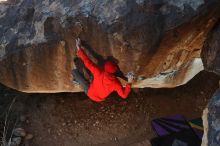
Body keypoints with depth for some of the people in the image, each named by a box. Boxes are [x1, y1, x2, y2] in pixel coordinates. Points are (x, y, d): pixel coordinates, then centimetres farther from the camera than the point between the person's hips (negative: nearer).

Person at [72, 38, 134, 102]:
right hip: (101, 99, 3)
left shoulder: (99, 72, -37)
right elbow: (124, 95, -22)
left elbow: (87, 62, -36)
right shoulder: (116, 83, -31)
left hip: (90, 93, -3)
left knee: (75, 71, 0)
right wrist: (129, 83, -23)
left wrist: (79, 48, -30)